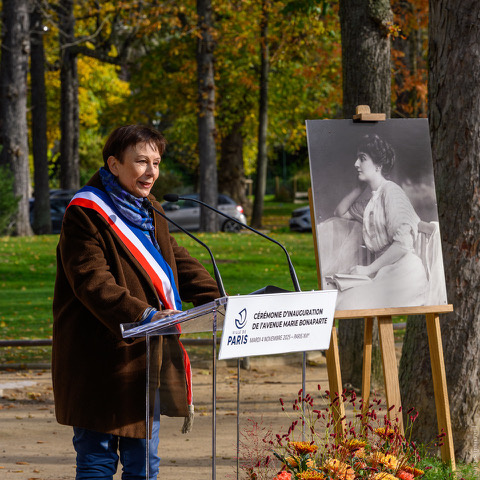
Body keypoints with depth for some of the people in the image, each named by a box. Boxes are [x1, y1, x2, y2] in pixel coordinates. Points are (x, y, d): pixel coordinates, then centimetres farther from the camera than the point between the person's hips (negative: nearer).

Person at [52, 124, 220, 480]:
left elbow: (178, 261, 16)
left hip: (149, 356, 8)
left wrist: (217, 300, -1)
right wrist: (143, 314, -34)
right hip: (102, 363, -8)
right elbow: (92, 282, -21)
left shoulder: (149, 211, 16)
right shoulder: (86, 213, -11)